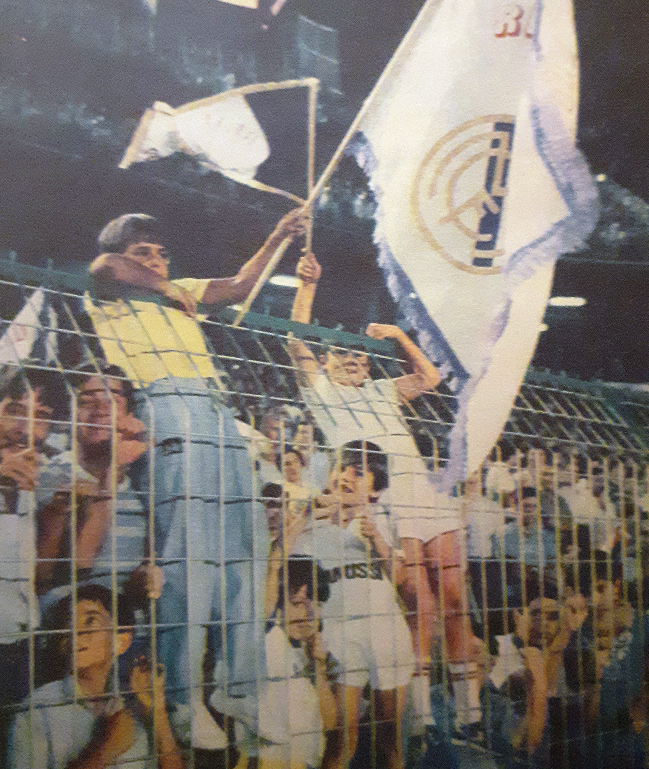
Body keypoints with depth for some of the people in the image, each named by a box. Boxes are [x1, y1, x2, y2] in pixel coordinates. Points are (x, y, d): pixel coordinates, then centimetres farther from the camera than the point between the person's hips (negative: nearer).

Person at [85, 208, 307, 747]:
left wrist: (277, 239, 27)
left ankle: (246, 692, 0)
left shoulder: (180, 292, 35)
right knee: (187, 552, -16)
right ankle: (187, 698, -15)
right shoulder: (106, 296, 16)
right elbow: (104, 267, -5)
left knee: (244, 550, -2)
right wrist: (165, 288, 6)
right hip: (168, 414, -7)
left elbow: (239, 286, 36)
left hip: (220, 417, 7)